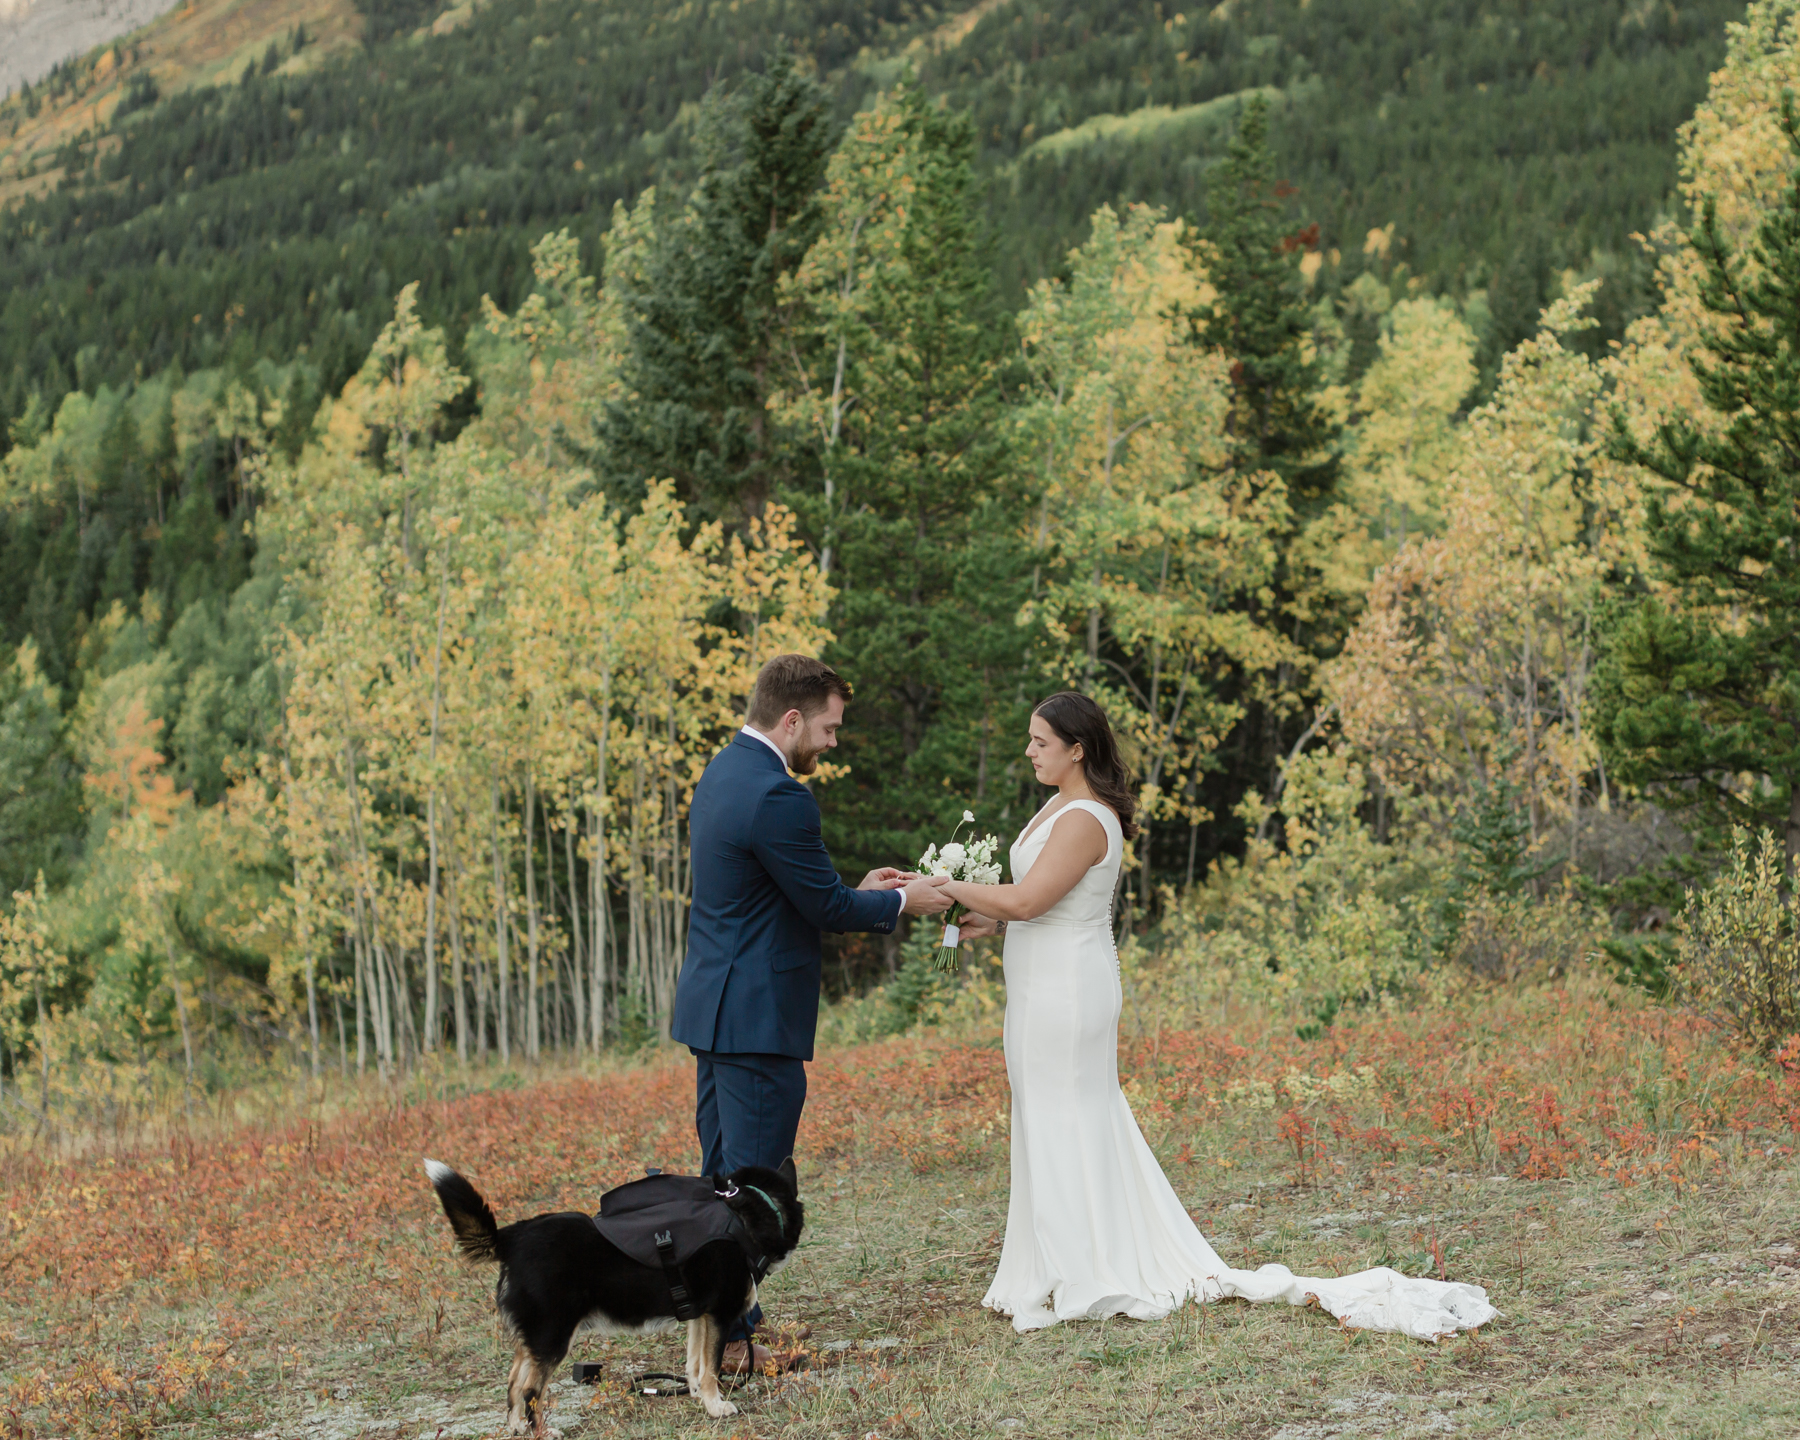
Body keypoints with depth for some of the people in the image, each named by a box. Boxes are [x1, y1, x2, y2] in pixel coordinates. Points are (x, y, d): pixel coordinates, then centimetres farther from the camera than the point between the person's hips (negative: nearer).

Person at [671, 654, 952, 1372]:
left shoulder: (723, 771, 12)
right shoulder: (778, 798, -20)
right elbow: (825, 908, -13)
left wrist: (857, 888, 17)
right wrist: (902, 902, 2)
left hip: (713, 1008, 10)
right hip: (757, 1015, -10)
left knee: (722, 1174, 16)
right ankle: (732, 1337, 1)